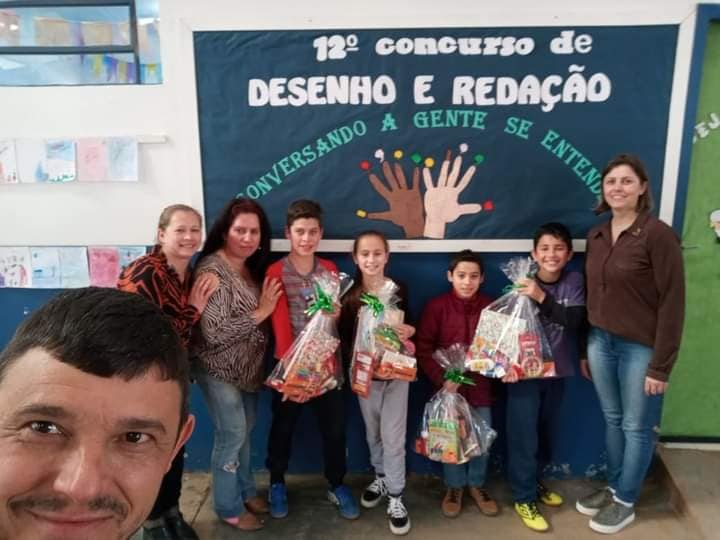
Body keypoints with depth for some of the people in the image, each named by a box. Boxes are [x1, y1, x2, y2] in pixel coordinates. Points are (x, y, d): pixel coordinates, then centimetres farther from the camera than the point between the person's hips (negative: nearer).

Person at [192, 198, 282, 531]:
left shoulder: (253, 267, 4)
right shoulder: (212, 270, -21)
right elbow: (214, 332, -28)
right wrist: (260, 313, -23)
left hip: (247, 367, 7)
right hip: (219, 370, -7)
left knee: (245, 431, 18)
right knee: (232, 435, 3)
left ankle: (246, 491, 37)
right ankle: (228, 508, 22)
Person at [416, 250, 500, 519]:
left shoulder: (490, 307, -3)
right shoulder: (436, 306, -9)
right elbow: (423, 348, -9)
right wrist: (441, 378, -16)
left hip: (479, 385, 2)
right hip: (447, 386, -2)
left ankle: (476, 484, 35)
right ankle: (454, 486, 33)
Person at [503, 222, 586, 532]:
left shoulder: (574, 282, -6)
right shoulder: (522, 286, -12)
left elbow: (575, 320, -20)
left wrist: (542, 298, -31)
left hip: (556, 371, 3)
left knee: (546, 433, 19)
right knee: (523, 436, 2)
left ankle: (534, 482, 40)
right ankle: (523, 498, 19)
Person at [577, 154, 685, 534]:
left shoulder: (658, 235, -14)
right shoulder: (596, 236, 5)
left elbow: (672, 303, -14)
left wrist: (661, 366, -15)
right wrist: (585, 349, 12)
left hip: (640, 347, -6)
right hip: (601, 342, 6)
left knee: (637, 427, 10)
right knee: (612, 421, 19)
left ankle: (625, 501, 27)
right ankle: (613, 487, 37)